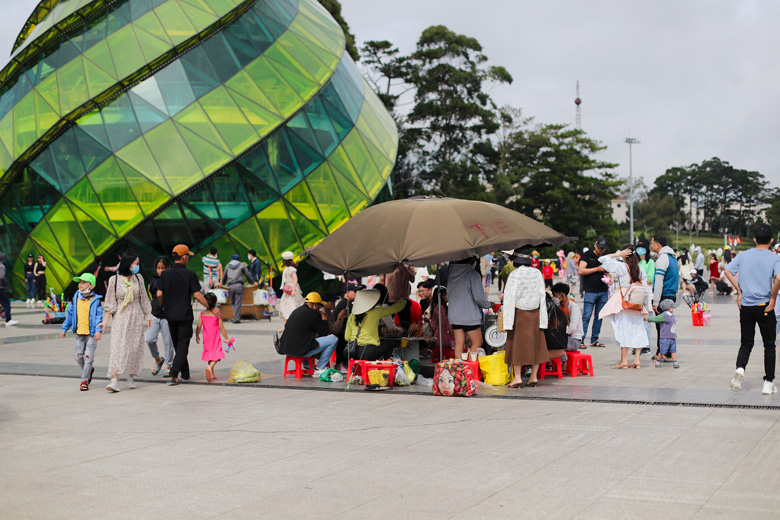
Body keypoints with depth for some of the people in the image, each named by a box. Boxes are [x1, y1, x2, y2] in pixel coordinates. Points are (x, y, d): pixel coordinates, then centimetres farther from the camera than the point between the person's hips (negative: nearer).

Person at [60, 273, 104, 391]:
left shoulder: (95, 300, -6)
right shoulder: (76, 298, 7)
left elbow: (99, 316, -9)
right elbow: (70, 314, 15)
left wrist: (98, 330, -22)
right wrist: (64, 329, 15)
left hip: (91, 334, -5)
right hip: (79, 334, 5)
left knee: (88, 357, -5)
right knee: (79, 357, 8)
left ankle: (84, 381, 4)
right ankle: (89, 370, 35)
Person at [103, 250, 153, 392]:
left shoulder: (138, 278, 5)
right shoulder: (114, 280, -3)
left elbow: (144, 299, 14)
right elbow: (110, 303, 1)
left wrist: (148, 316, 15)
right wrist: (105, 321, -4)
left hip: (136, 317, 3)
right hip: (120, 318, -3)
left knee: (135, 347, 3)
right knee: (118, 346, -12)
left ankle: (131, 377, 17)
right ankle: (115, 380, -17)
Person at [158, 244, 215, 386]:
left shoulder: (165, 274, 0)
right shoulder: (190, 274, -10)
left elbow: (159, 294, -4)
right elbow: (197, 295, -13)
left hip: (170, 315, 4)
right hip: (185, 315, -4)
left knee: (177, 345, 17)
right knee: (183, 345, 0)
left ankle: (185, 373, 27)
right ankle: (174, 375, -13)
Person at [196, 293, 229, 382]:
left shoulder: (202, 314, -2)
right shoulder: (217, 314, -9)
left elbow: (199, 327, 0)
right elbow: (221, 327, -7)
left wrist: (197, 336, 16)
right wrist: (226, 338, 0)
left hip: (206, 338, 4)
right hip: (216, 338, -4)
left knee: (209, 355, 16)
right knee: (216, 355, -4)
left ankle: (212, 375, 20)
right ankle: (210, 367, -33)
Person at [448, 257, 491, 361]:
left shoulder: (451, 274, 6)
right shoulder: (473, 274, -12)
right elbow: (479, 297, -13)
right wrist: (488, 305, 6)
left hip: (454, 314, 6)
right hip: (470, 315, -6)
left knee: (459, 343, 8)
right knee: (477, 342, 7)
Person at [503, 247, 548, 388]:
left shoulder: (514, 275, -14)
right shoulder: (537, 273, -1)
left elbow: (509, 299, -13)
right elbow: (542, 296, 2)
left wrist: (508, 321, -10)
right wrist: (543, 318, 7)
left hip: (519, 313, -4)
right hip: (534, 314, 4)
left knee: (517, 344, 3)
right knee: (535, 344, 10)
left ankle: (517, 377, 1)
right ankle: (534, 377, 14)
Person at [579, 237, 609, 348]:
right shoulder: (587, 255, 0)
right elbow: (581, 271, -10)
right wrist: (597, 269, -12)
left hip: (603, 291, 5)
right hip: (590, 291, -5)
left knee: (599, 317, 7)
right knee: (586, 316, -8)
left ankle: (594, 340, 14)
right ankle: (580, 340, -5)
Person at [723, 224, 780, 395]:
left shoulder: (743, 255, 4)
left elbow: (727, 271, 0)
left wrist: (739, 292, 4)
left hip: (745, 306, 3)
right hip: (764, 307, -3)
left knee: (746, 343, 13)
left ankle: (740, 368, -15)